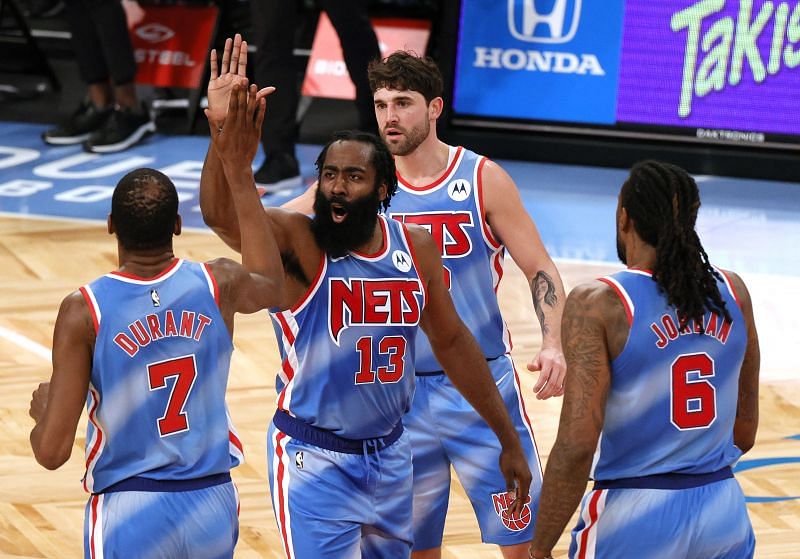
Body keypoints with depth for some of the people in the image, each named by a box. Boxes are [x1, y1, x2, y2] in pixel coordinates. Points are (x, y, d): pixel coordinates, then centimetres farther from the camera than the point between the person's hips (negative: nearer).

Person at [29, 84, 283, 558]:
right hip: (214, 503, 4)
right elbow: (271, 286, 24)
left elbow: (52, 451, -15)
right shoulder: (218, 285, -5)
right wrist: (241, 170, 26)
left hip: (129, 514, -4)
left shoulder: (84, 311, -14)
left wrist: (42, 411, 10)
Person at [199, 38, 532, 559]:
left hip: (390, 453, 5)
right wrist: (223, 131, -51)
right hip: (316, 458, -5)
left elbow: (452, 342, 11)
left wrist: (509, 440, 13)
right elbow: (221, 213, -34)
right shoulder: (298, 241, -14)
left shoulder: (417, 247, 0)